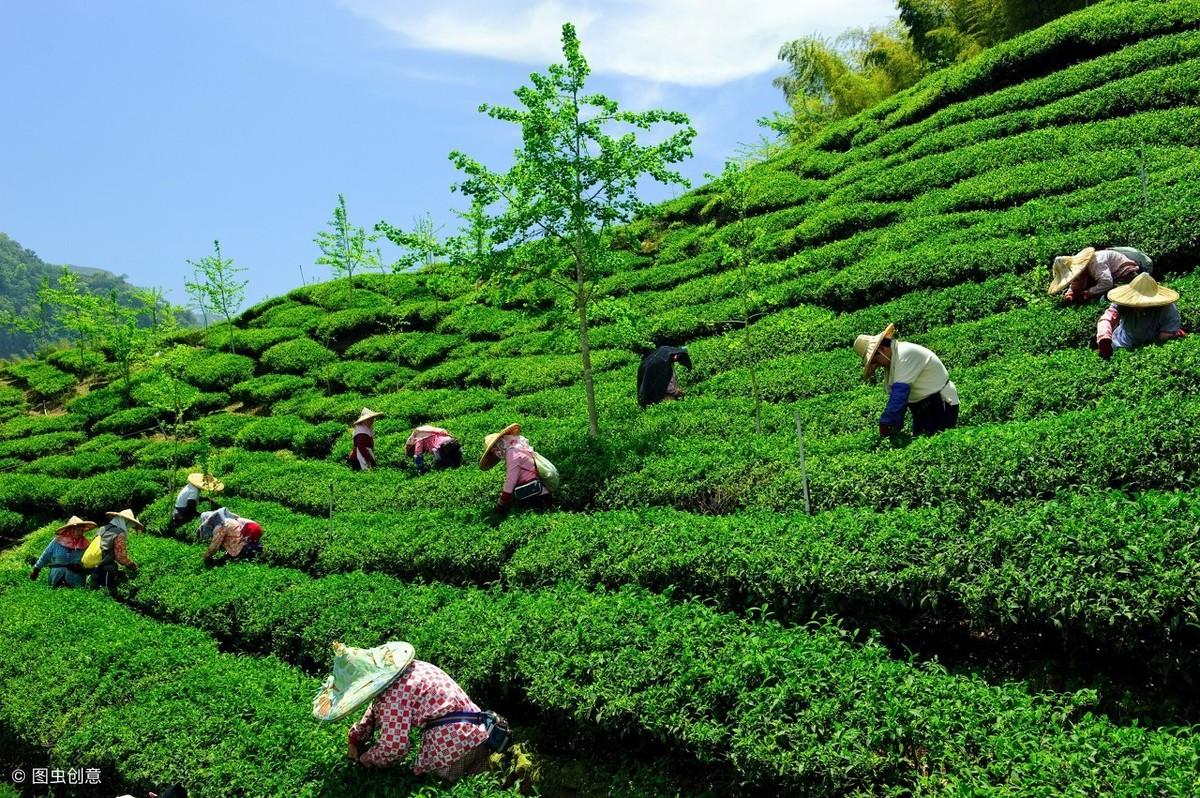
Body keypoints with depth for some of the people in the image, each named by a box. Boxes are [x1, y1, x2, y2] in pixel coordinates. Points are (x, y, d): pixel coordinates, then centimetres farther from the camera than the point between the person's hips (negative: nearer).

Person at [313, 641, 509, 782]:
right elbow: (376, 710, 30)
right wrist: (354, 739, 27)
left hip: (453, 739, -9)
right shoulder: (388, 672, 10)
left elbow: (393, 747, -18)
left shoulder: (394, 694, -20)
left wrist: (365, 760, 2)